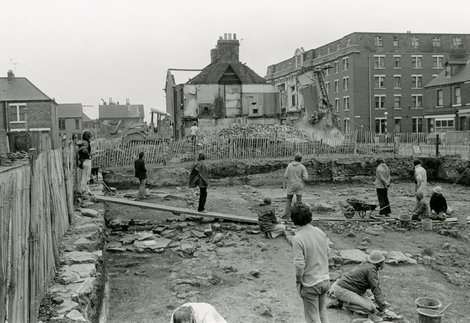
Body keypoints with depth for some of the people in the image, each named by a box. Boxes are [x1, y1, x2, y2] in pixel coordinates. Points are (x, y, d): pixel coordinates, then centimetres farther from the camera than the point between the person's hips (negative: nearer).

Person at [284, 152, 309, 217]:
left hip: (291, 185, 1)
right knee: (299, 201, 7)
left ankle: (286, 213, 14)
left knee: (289, 199, 16)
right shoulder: (302, 167, -10)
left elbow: (286, 175, -8)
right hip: (299, 185, -1)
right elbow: (306, 177, -13)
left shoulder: (289, 165, -8)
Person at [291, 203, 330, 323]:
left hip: (310, 285, -6)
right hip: (325, 280, 6)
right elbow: (327, 253, 9)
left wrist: (298, 281, -7)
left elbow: (299, 265, -22)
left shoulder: (297, 238, -22)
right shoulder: (320, 232, -3)